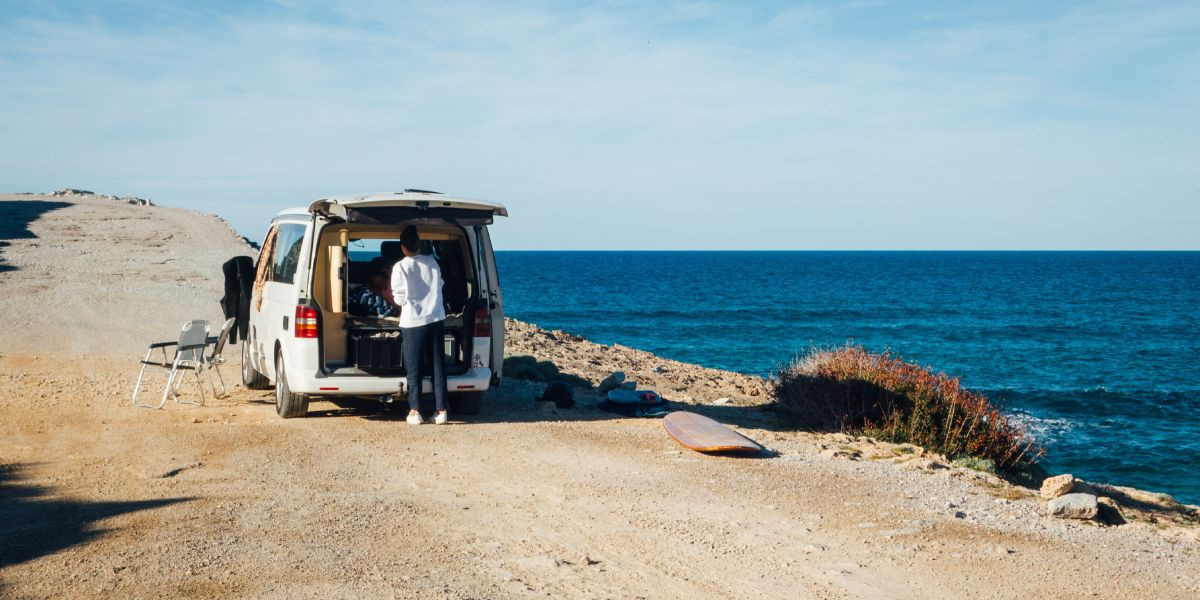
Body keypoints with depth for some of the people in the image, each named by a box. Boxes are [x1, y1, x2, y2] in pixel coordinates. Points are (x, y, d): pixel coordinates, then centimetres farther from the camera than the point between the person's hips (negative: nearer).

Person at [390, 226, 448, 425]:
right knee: (438, 366, 6)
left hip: (413, 321, -4)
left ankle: (415, 411, 2)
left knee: (414, 368, 4)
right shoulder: (432, 263, 6)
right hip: (436, 319, 4)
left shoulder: (400, 267, -8)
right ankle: (441, 410, 5)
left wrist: (397, 299, 13)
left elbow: (399, 298, -8)